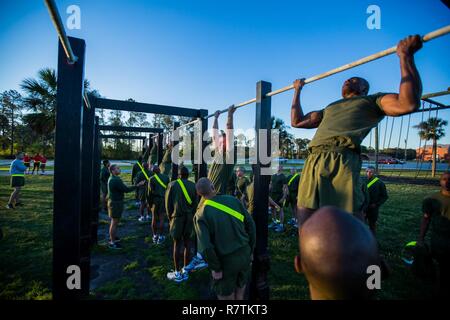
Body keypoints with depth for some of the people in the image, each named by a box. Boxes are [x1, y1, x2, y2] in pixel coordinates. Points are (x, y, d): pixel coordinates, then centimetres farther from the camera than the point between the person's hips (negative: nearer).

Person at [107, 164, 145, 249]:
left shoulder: (111, 179, 9)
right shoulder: (116, 180, -24)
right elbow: (126, 190, -24)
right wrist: (137, 185, -20)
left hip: (113, 202, 10)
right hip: (116, 203, -10)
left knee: (114, 221, 23)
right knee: (115, 222, 0)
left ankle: (112, 237, 38)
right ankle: (112, 242, 10)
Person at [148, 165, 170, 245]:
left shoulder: (152, 179, -5)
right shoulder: (166, 177, 1)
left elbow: (150, 192, -7)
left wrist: (149, 202, 1)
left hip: (155, 200, -1)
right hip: (164, 199, 1)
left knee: (154, 218, 12)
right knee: (161, 218, 5)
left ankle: (155, 235, 21)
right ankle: (160, 236, 10)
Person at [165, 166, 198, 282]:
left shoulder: (172, 185, -6)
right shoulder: (193, 185, -1)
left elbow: (168, 203, -3)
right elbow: (195, 204, -2)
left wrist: (170, 217, 9)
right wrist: (192, 216, 9)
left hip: (177, 217, -2)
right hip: (189, 218, 3)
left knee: (177, 244, 7)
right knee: (187, 243, 12)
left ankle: (177, 273, 17)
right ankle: (185, 271, 23)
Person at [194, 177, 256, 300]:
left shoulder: (201, 214, -15)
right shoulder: (233, 200, -6)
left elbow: (206, 247, -21)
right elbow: (251, 225, -2)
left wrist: (215, 268, -6)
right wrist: (250, 250, 9)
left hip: (226, 260, -3)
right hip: (244, 255, 4)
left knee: (226, 296, 21)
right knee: (240, 293, 27)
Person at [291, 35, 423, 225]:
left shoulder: (372, 101, 22)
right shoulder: (329, 108, 39)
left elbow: (408, 103, 2)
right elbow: (297, 121, 39)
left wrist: (405, 55, 7)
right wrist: (297, 91, 47)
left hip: (342, 161, -5)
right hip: (312, 163, 6)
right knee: (306, 228, 2)